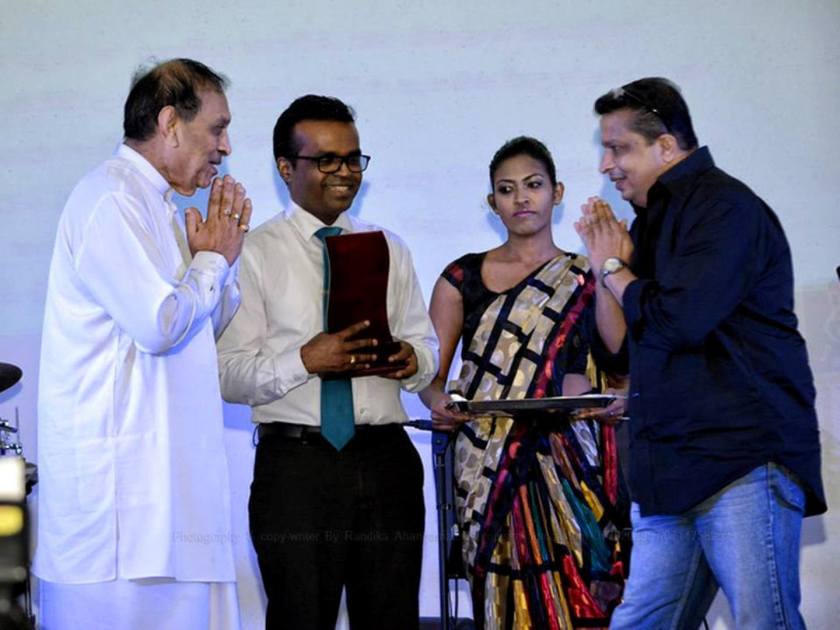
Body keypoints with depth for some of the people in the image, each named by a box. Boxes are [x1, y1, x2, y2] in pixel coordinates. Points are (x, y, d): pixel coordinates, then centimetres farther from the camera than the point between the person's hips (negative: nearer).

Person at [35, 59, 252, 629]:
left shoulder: (156, 204, 20)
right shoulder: (112, 197, -11)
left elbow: (206, 330, 24)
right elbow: (161, 324, -20)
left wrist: (223, 254, 11)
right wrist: (212, 259, -4)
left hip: (163, 470, 10)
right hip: (121, 469, -10)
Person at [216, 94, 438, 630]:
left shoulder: (390, 250, 16)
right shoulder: (255, 255, 0)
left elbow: (427, 348, 16)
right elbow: (229, 374, -6)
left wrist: (411, 359, -7)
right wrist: (305, 361, -21)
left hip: (386, 460, 4)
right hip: (296, 465, -4)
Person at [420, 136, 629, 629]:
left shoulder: (586, 280, 11)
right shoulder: (463, 277, 10)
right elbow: (429, 376, 7)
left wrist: (589, 388, -15)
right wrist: (438, 400, -14)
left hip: (570, 463, 0)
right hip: (490, 466, 0)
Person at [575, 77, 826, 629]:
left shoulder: (723, 207, -7)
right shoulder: (657, 217, 20)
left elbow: (681, 319, -21)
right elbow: (620, 346, 20)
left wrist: (614, 271, -2)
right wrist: (614, 266, 6)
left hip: (745, 460, -9)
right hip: (672, 477, 9)